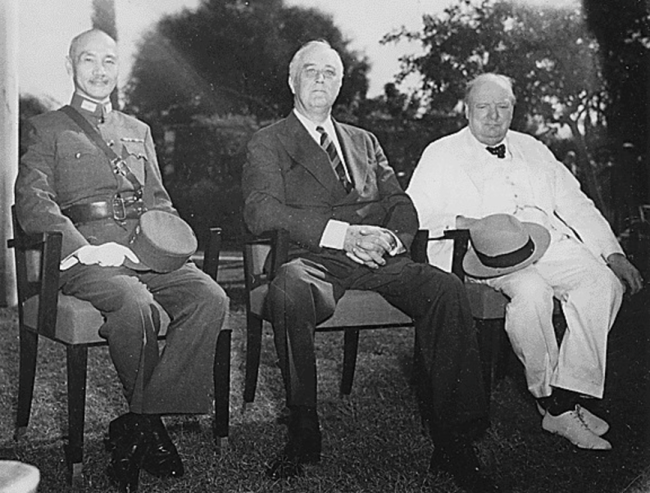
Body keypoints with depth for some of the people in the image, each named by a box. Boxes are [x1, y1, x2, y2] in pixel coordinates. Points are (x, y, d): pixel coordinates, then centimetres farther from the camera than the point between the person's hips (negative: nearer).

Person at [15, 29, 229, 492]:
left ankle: (135, 427, -22)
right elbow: (33, 202, -2)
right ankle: (150, 427, -12)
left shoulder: (138, 131, 27)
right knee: (137, 305, -36)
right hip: (85, 254, -4)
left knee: (211, 298, -25)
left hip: (145, 249, 4)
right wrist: (86, 249, -17)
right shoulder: (47, 129, 13)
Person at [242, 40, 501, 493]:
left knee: (445, 288, -26)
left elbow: (403, 208, 19)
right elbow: (261, 213, -5)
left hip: (376, 261, 4)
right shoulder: (268, 144, 14)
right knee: (288, 290, -38)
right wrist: (343, 233, -16)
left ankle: (454, 442, -22)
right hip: (312, 261, -3)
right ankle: (304, 433, -21)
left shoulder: (365, 142, 28)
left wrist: (388, 240, -7)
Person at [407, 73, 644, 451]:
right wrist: (458, 222, -16)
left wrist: (613, 252, 9)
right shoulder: (441, 154, 14)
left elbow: (575, 205, 21)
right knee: (532, 291, -35)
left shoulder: (534, 150, 26)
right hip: (489, 252, -4)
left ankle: (571, 394, -22)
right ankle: (550, 399, -18)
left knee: (604, 281, -25)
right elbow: (413, 217, 2)